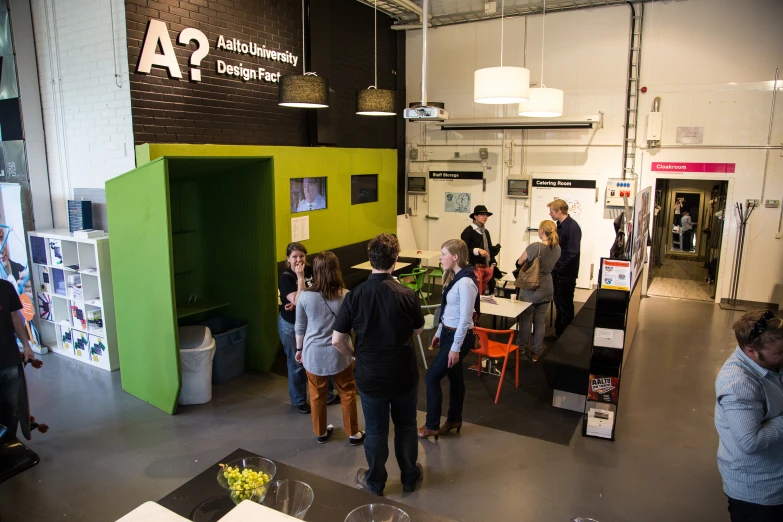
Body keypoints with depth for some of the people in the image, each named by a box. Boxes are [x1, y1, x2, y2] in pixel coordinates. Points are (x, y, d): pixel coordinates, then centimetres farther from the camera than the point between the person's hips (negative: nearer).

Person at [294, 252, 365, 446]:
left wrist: (299, 349, 15)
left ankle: (321, 433, 37)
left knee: (317, 395, 19)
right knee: (347, 393, 17)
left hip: (314, 354, 1)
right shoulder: (345, 296, -15)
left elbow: (300, 328, 0)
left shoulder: (305, 296, -12)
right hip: (339, 354, -1)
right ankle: (354, 434, 30)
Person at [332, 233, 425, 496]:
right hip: (404, 374, 0)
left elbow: (337, 340, -12)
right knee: (406, 426, 21)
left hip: (370, 375, 0)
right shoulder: (406, 294, -17)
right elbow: (419, 329, 1)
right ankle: (410, 477, 40)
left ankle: (375, 482, 38)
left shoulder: (355, 295, -16)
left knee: (376, 431, 17)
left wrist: (354, 353, 7)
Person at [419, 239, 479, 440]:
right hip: (448, 333, 9)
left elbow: (465, 319, -23)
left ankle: (432, 426, 15)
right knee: (454, 377, 20)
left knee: (431, 377, -1)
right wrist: (439, 333, 19)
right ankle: (454, 419, 36)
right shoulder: (454, 277, 6)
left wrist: (456, 348, -20)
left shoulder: (465, 283, -25)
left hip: (459, 337, -9)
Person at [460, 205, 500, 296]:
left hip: (486, 268, 7)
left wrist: (492, 263, 8)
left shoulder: (486, 232, 15)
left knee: (482, 294, 13)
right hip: (475, 267, -7)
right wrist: (477, 250, -23)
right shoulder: (468, 231, -9)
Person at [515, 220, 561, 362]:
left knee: (525, 320, 11)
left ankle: (520, 350, 24)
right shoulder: (557, 248, -3)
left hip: (532, 289, -5)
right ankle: (535, 353, 19)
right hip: (547, 288, 5)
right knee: (540, 321, 12)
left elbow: (519, 263, -7)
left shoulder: (534, 246, -21)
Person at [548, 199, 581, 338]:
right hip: (557, 272, 8)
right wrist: (554, 268, 7)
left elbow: (573, 253, -23)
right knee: (558, 303, 18)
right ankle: (558, 332, 31)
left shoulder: (573, 227, -19)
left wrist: (560, 269, -19)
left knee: (565, 306, 4)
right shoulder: (560, 225, 7)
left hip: (566, 274, -8)